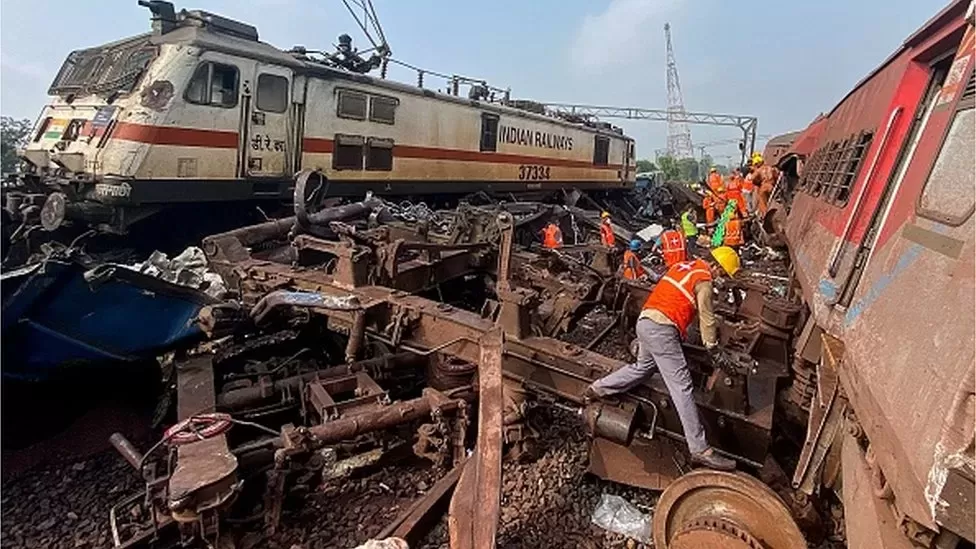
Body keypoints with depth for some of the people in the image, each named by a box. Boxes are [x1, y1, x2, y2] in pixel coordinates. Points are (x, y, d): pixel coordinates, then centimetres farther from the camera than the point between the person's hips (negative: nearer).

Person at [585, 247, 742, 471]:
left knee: (643, 367, 27)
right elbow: (707, 320, 0)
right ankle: (700, 449, -6)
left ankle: (597, 389, 31)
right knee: (682, 386, -8)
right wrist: (715, 351, 13)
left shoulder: (684, 266, 19)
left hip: (644, 321, 9)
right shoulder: (703, 281, -5)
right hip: (661, 329, -9)